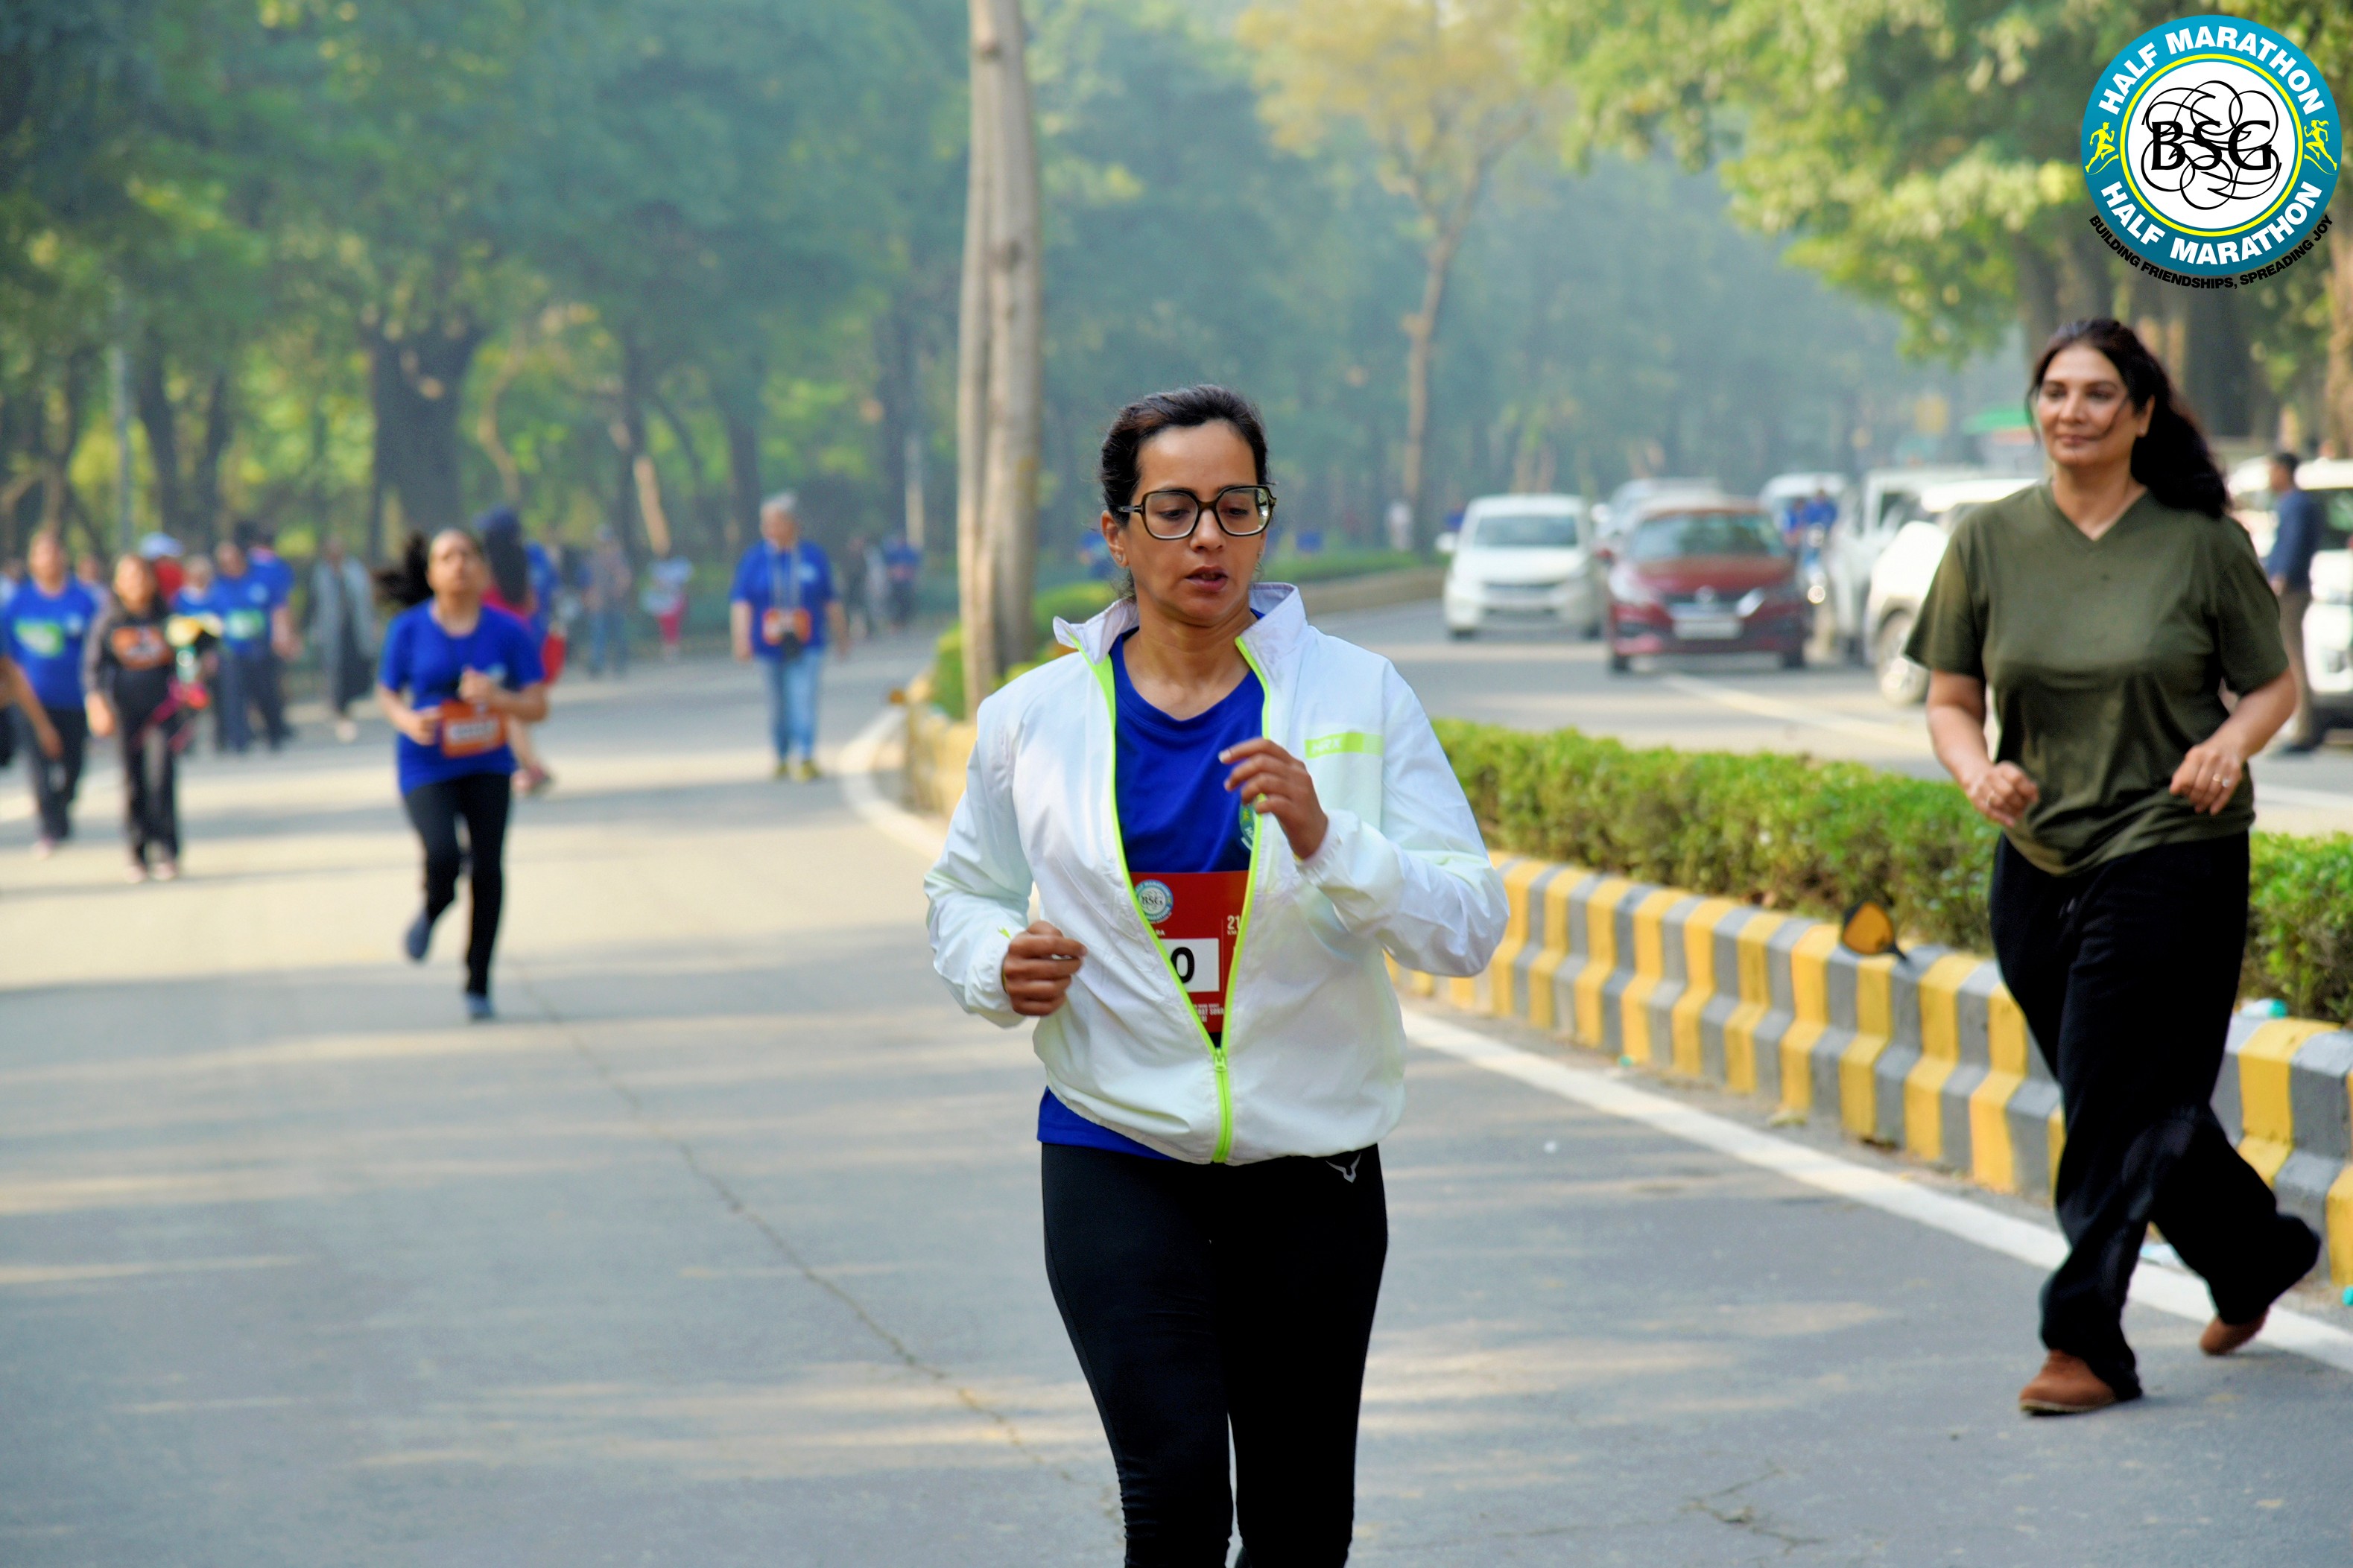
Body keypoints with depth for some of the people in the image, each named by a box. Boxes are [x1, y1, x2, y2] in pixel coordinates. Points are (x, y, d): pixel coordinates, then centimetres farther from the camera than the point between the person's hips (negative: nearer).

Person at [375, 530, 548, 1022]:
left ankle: (478, 986, 14)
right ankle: (432, 911, 15)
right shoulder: (409, 630, -4)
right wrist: (406, 721, -15)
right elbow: (387, 693, 7)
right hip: (426, 766, -2)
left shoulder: (509, 631, -4)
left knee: (488, 867, -2)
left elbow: (537, 707, -4)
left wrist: (497, 698, -23)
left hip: (488, 765, 2)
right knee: (443, 855, -23)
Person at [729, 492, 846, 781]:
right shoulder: (754, 559, 2)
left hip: (805, 647, -1)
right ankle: (782, 759, 27)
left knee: (803, 700, -15)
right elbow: (741, 602, -4)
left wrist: (841, 638, 18)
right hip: (770, 648, 1)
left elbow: (830, 602, 13)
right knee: (778, 706, 10)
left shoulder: (813, 556, 5)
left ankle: (806, 758, -21)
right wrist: (742, 640, -16)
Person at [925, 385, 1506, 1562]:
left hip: (1312, 1167, 1)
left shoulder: (1358, 697, -1)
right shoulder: (1035, 718, 2)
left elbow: (1469, 929, -7)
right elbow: (966, 892, 18)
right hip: (1117, 1163, -1)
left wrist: (1324, 839, -23)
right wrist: (1000, 969, -4)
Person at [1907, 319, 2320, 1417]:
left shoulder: (2203, 543, -4)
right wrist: (1978, 771, -14)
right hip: (2037, 863, 4)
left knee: (2119, 1102, -7)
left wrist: (2231, 745, -17)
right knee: (2121, 1100, 13)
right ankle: (2257, 1253, 35)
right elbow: (1950, 700, 7)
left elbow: (2275, 683, 4)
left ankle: (2086, 1339, 1)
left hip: (2174, 853, -4)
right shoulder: (1988, 543, 3)